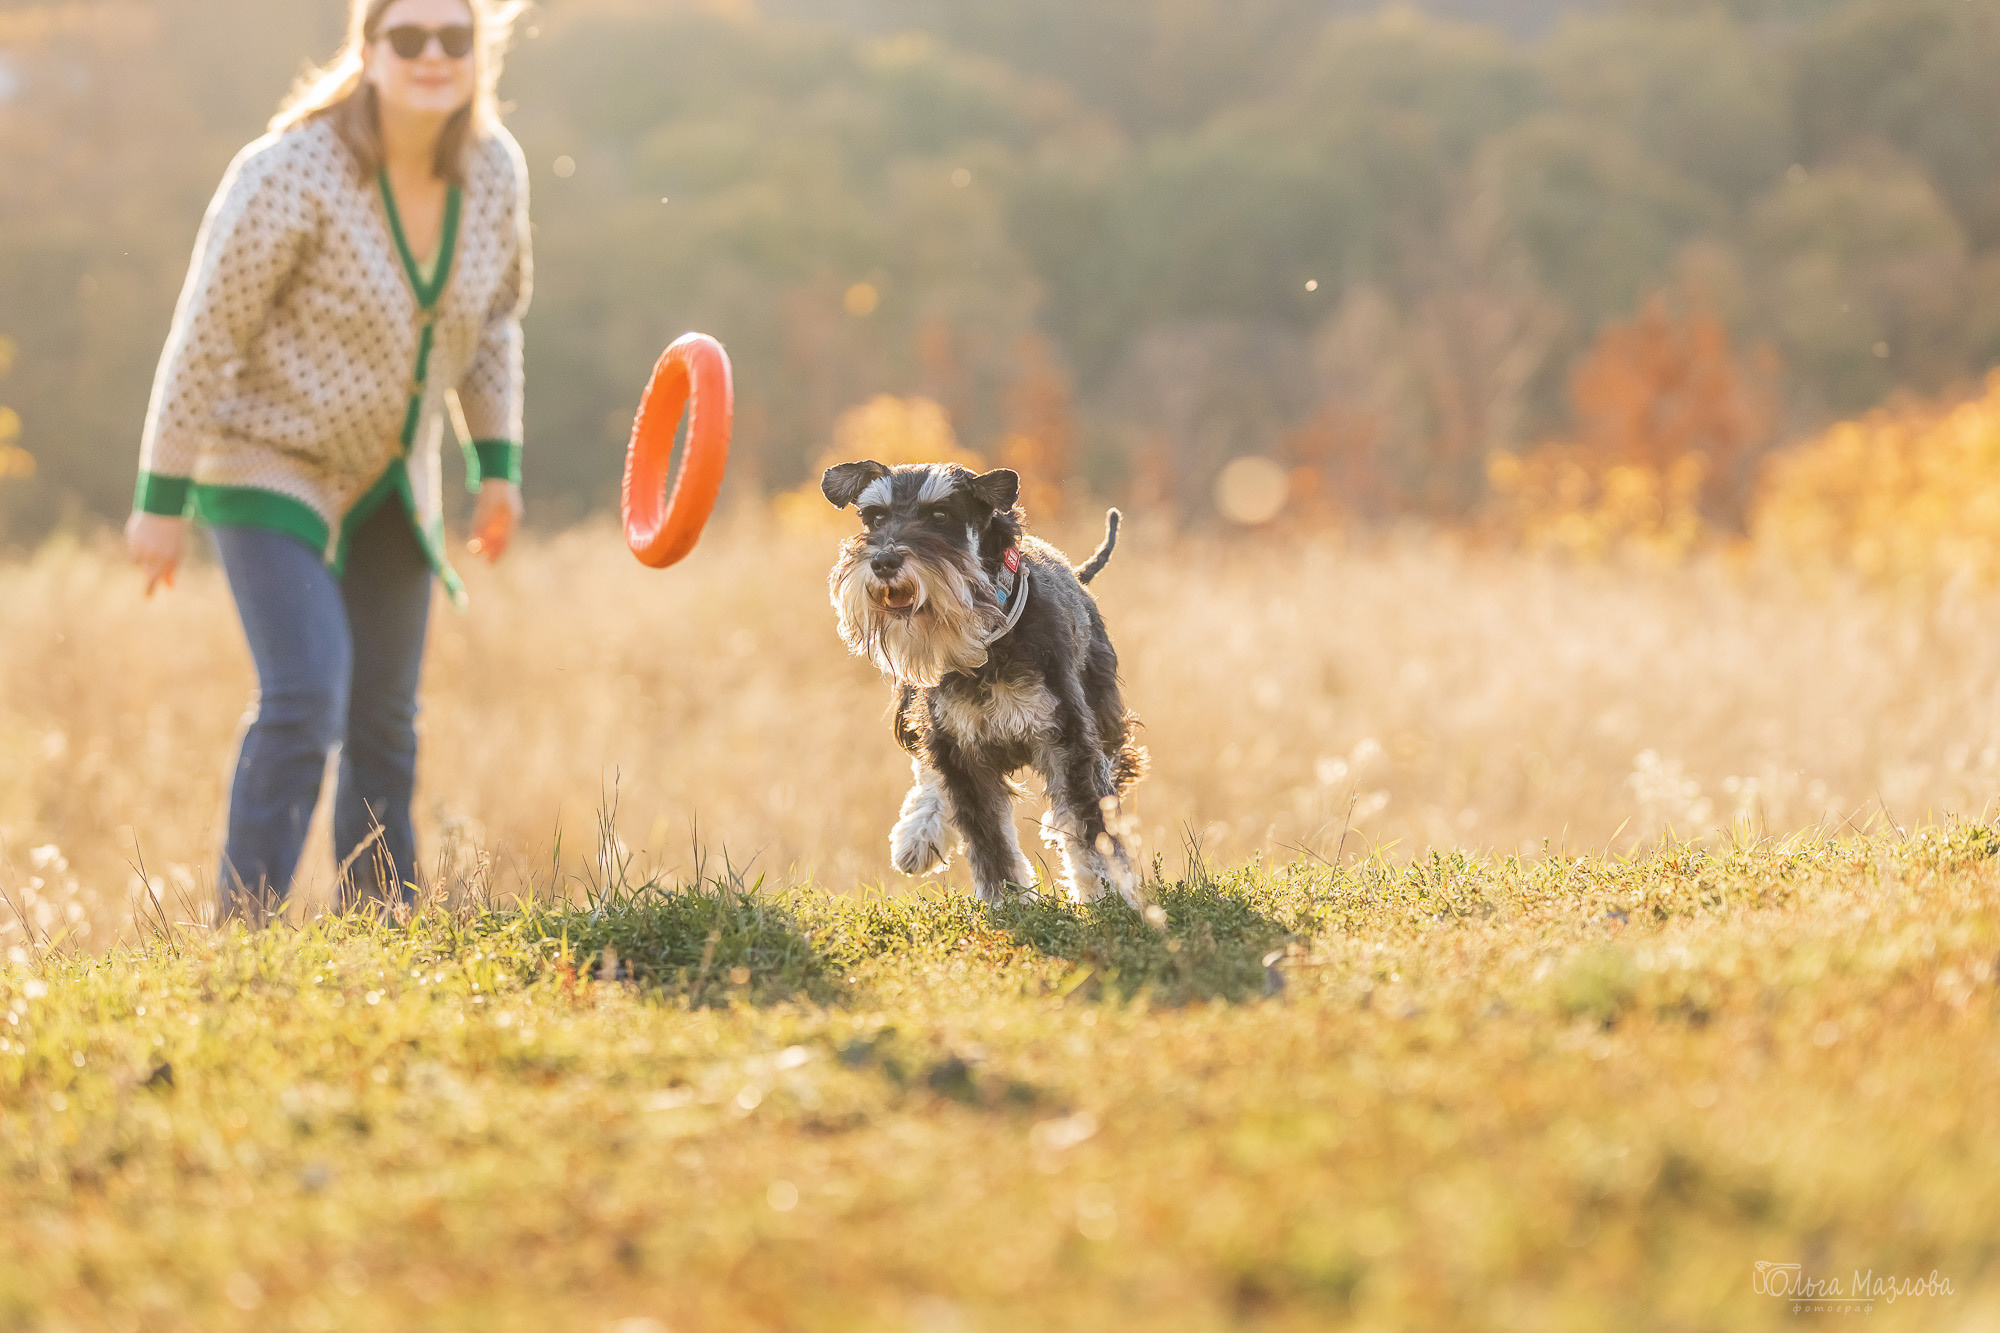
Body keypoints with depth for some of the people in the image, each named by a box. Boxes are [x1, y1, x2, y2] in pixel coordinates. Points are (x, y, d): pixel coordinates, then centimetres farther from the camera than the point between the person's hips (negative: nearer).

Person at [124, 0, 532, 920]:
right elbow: (206, 336, -19)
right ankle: (244, 931, -11)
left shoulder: (494, 169, -9)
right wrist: (162, 500, -16)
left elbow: (492, 317, 9)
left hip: (388, 471, 6)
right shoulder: (292, 175, -27)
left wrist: (498, 465, 6)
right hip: (267, 462, -6)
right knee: (306, 695, -20)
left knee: (385, 716, 10)